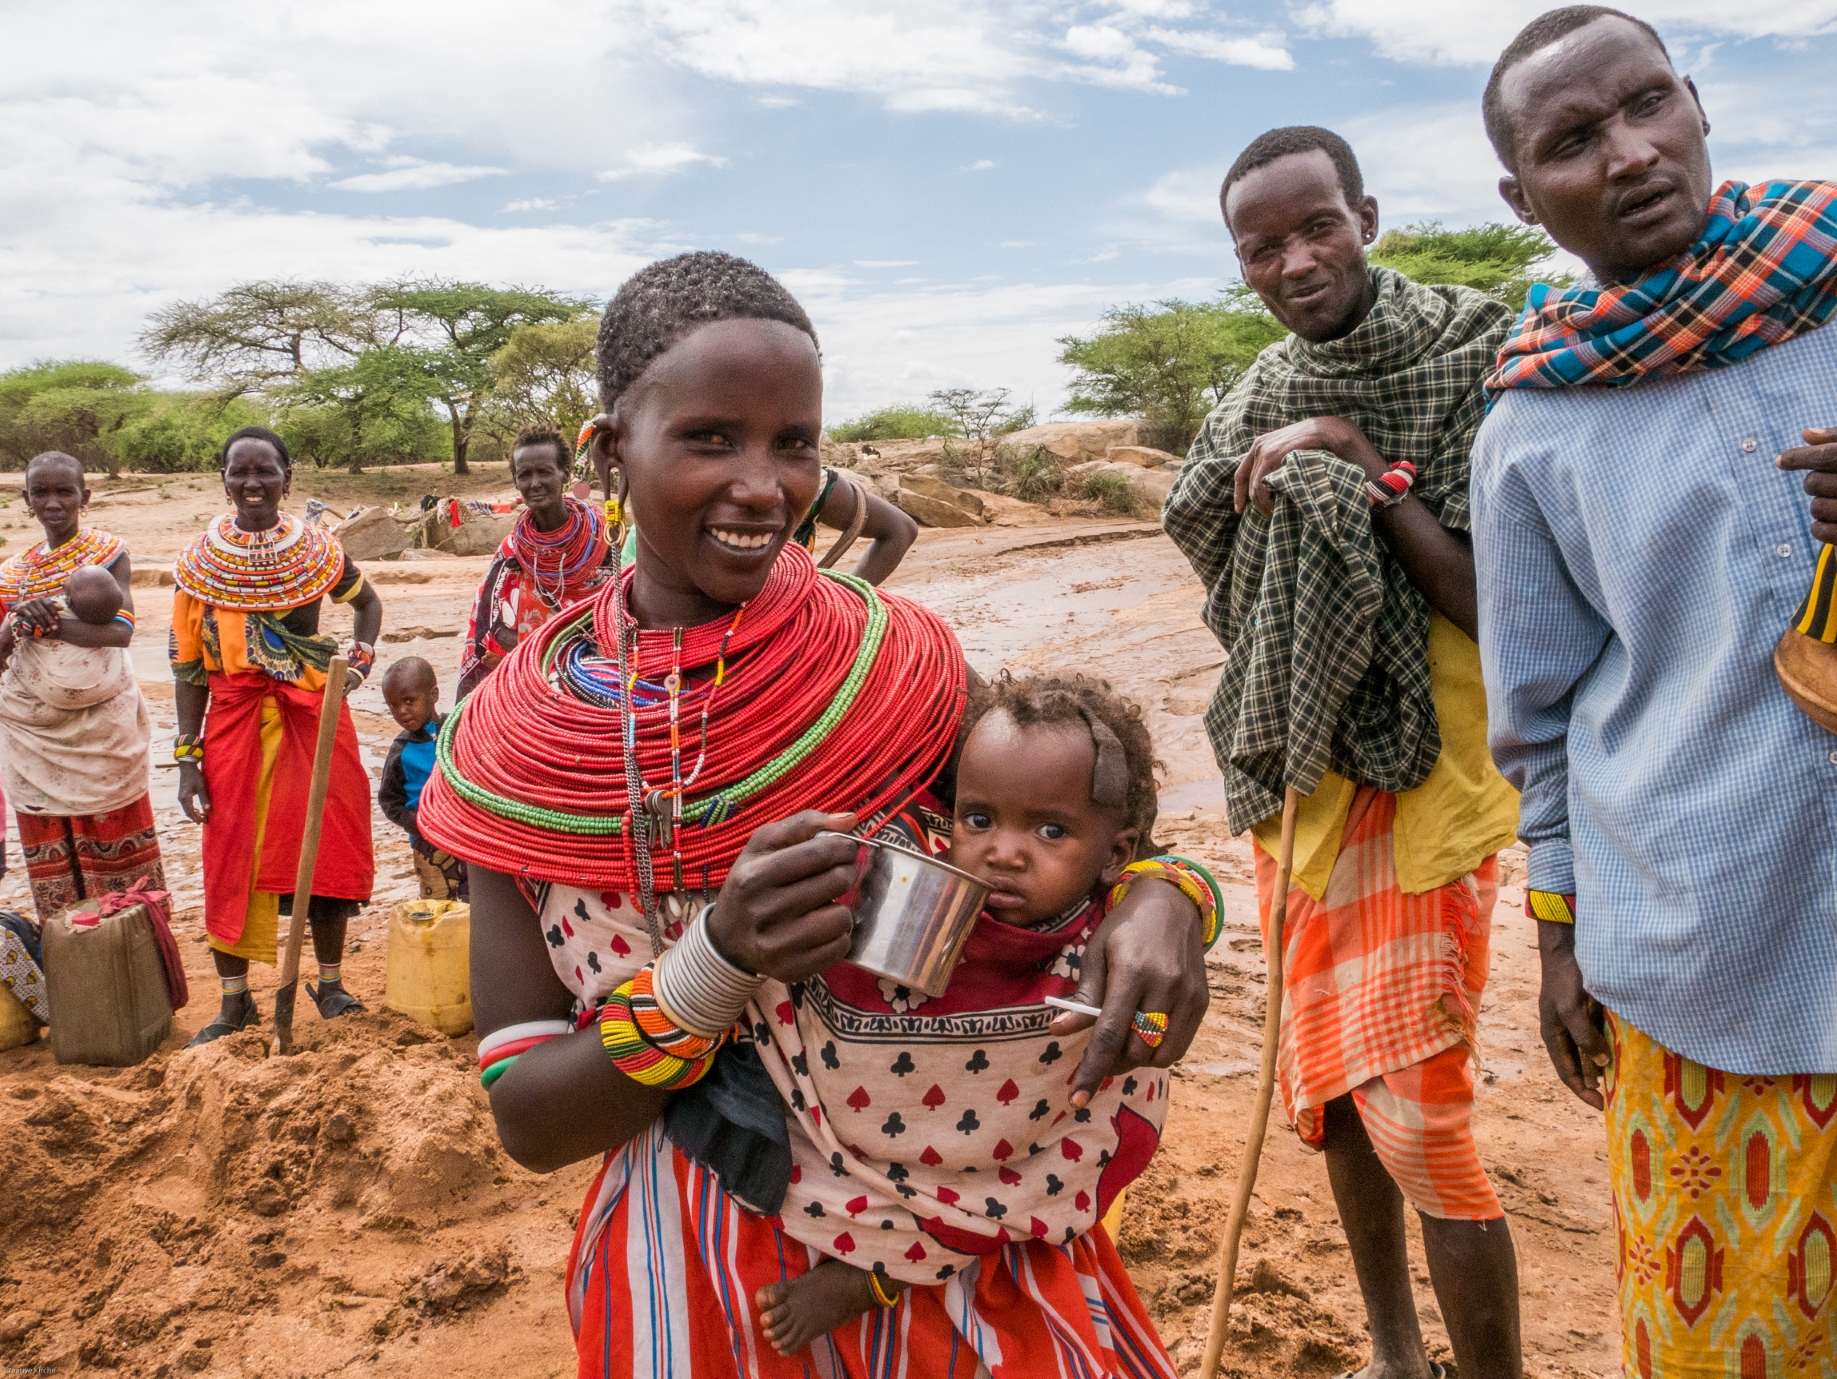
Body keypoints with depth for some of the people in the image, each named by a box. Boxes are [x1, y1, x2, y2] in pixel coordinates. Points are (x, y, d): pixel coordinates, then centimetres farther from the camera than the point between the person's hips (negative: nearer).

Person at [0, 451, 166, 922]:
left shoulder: (109, 553, -2)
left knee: (112, 837, 2)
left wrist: (46, 622, -21)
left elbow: (122, 631, -15)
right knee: (49, 847, 8)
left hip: (102, 724, -4)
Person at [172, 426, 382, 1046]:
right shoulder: (198, 561, -1)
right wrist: (187, 758, -4)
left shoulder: (318, 550, -1)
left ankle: (331, 984, 21)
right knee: (231, 856, 4)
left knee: (325, 845, 4)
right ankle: (235, 1000, 17)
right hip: (235, 720, 0)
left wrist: (359, 659, -2)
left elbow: (368, 603, 17)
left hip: (314, 714, 0)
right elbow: (188, 665, 0)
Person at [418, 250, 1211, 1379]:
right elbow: (529, 1123, -10)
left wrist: (1157, 899, -23)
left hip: (981, 1257, 1)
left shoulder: (898, 659, -12)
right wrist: (720, 961, -28)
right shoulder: (522, 734, -11)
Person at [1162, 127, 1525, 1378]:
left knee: (1414, 1116, -7)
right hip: (1302, 771, 6)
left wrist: (1369, 472, -20)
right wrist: (1276, 486, -5)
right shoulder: (1258, 405, 8)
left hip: (1429, 774, -6)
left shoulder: (1477, 360, -9)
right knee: (1328, 1085, 15)